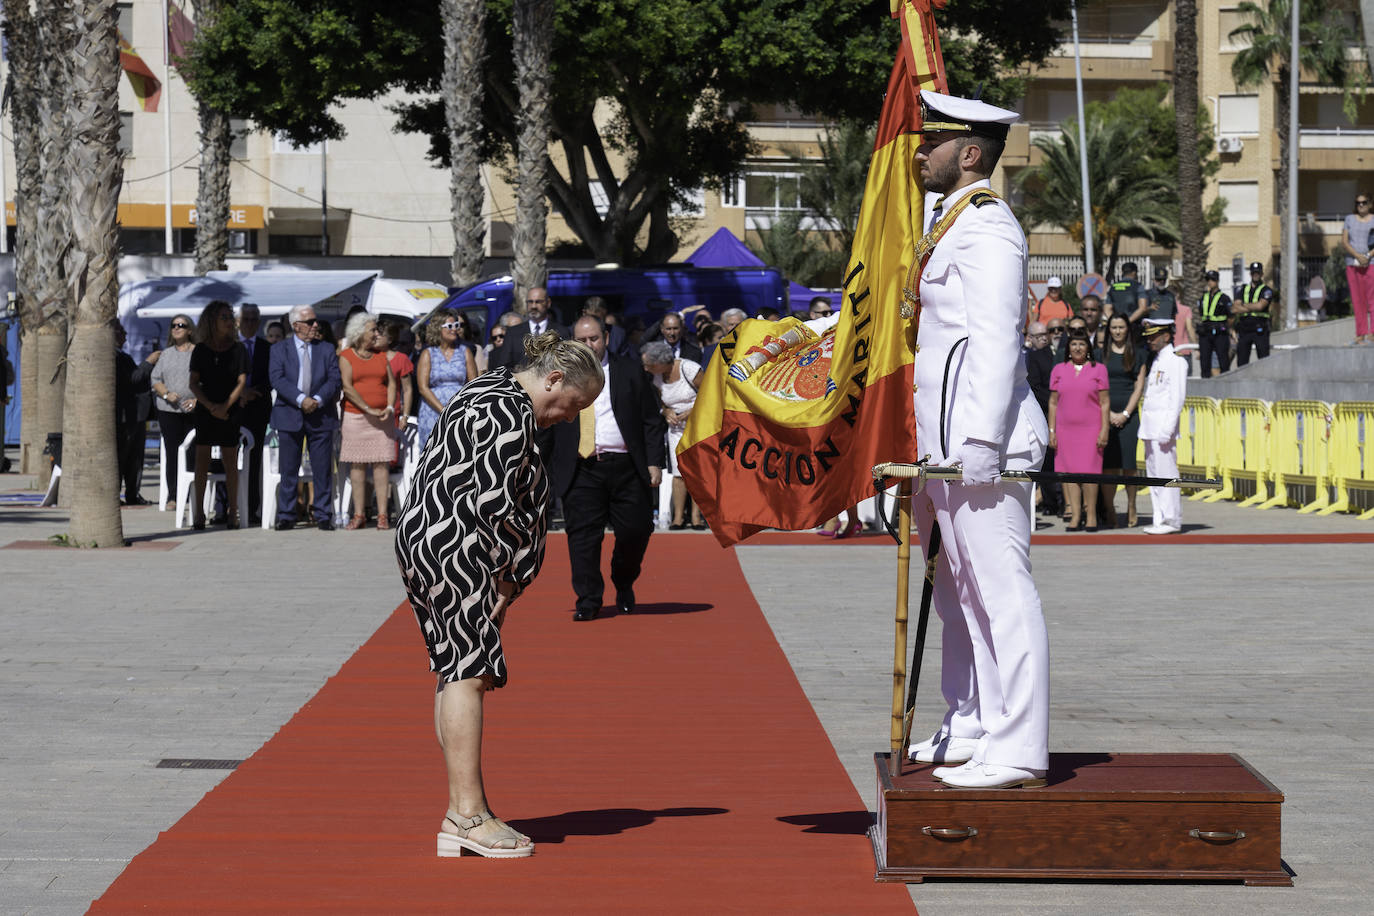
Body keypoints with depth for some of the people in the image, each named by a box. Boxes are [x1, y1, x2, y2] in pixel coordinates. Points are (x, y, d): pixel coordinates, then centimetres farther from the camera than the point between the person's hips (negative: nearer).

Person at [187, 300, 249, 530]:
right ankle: (199, 512, 2)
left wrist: (225, 406, -13)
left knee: (230, 460, 1)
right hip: (205, 411, 1)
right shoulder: (201, 350, 5)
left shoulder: (237, 349, 4)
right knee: (202, 459, -1)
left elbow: (241, 382, -1)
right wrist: (210, 405, -11)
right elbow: (194, 383, 3)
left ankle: (232, 512, 7)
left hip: (230, 411, -1)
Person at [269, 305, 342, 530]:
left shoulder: (327, 349, 9)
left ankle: (323, 516, 8)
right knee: (288, 470, 2)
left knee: (323, 470, 1)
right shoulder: (279, 349, 5)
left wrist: (318, 399, -15)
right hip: (290, 416, -1)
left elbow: (335, 379, 1)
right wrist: (301, 399, -19)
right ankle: (286, 516, 9)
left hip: (321, 416, 1)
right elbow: (277, 379, -8)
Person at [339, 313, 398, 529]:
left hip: (382, 417, 2)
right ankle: (359, 514, 3)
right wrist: (369, 409, -13)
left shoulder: (381, 355, 13)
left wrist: (389, 408, -6)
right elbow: (347, 387, -8)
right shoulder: (346, 357, 1)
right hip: (355, 416, -2)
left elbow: (391, 383, 10)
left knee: (381, 464, -3)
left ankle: (382, 514, -3)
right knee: (357, 465, -1)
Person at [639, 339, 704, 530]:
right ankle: (678, 517, -5)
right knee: (679, 472, -7)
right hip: (677, 428, 4)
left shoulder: (688, 369, -15)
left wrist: (692, 412, -18)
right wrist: (667, 412, -7)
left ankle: (696, 516, -2)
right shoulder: (657, 378, 2)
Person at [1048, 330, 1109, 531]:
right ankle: (1075, 515, 0)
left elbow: (1104, 403, 3)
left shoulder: (1098, 369, 5)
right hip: (1065, 429, 2)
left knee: (1088, 472, -8)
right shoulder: (1059, 370, 10)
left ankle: (1091, 514, 0)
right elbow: (1053, 402, 11)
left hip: (1090, 429, -2)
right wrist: (1051, 431, 4)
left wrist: (1104, 430, -4)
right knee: (1069, 471, -2)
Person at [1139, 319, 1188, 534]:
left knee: (1166, 473, -8)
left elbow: (1177, 399, -14)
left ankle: (1172, 521, -6)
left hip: (1164, 426, -9)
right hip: (1150, 427, 9)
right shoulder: (1156, 362, 18)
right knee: (1153, 474, 9)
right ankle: (1160, 519, 13)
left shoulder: (1176, 362, -8)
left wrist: (1167, 430, -18)